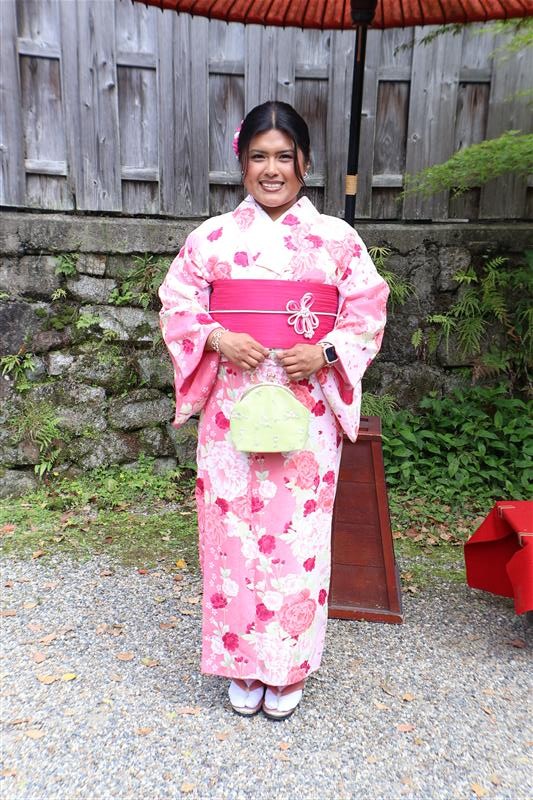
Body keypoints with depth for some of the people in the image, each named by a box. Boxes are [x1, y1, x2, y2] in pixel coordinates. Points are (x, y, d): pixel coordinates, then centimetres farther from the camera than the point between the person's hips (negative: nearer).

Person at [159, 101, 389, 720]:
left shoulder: (337, 239, 4)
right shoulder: (212, 237, 6)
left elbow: (369, 314, 5)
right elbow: (177, 306, 7)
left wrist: (324, 353, -12)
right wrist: (218, 339, -12)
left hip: (308, 407, 0)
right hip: (232, 406, 1)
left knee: (298, 532, 5)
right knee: (233, 527, 6)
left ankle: (287, 669, 27)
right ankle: (242, 666, 28)